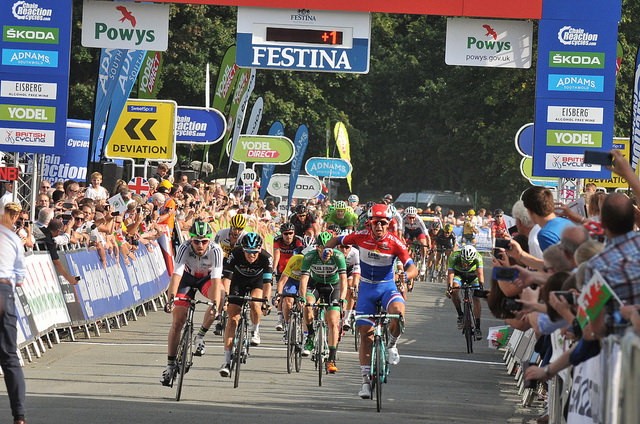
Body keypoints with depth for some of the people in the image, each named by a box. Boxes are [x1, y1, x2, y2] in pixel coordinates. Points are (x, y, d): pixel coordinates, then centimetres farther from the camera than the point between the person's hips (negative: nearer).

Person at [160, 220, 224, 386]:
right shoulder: (185, 248, -32)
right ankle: (170, 365, 2)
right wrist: (171, 298, -54)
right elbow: (176, 274, -40)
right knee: (177, 321, -9)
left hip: (207, 278, 0)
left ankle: (200, 336, -12)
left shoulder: (215, 251, -32)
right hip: (187, 277, 0)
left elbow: (216, 280, -38)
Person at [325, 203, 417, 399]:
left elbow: (413, 268, -19)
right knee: (365, 333, 0)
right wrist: (325, 249, -14)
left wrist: (406, 275, -41)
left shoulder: (395, 243, -15)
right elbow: (337, 240, 6)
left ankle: (392, 344, -4)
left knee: (398, 310, -35)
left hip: (387, 287, -2)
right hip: (367, 287, 2)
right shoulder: (361, 236, -9)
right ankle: (366, 379, 9)